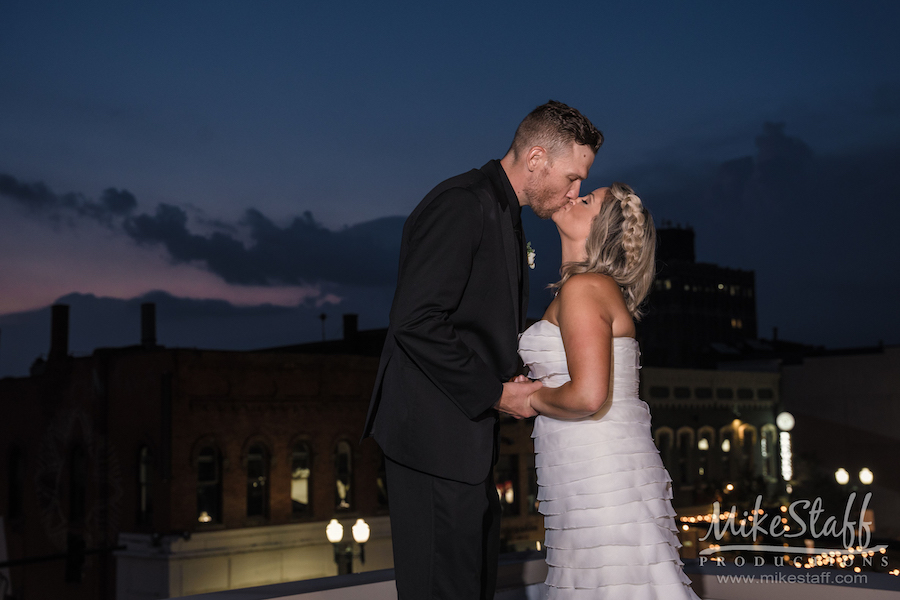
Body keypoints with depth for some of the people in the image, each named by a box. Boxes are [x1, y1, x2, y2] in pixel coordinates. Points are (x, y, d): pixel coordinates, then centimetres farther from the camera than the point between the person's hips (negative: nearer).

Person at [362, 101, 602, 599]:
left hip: (467, 435, 10)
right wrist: (496, 394, -17)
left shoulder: (502, 214, 17)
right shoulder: (460, 205, -15)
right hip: (434, 433, -10)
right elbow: (415, 323, -23)